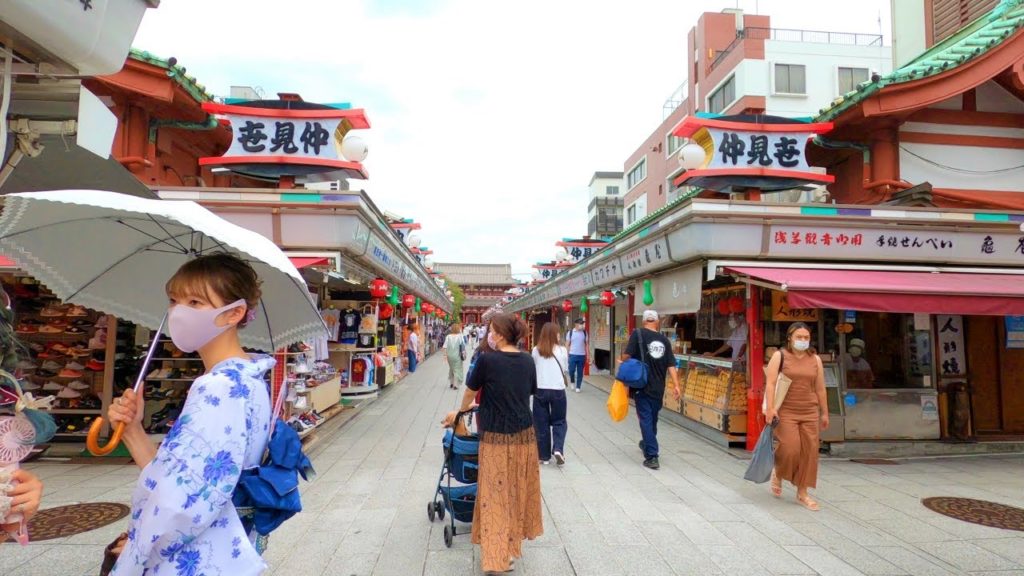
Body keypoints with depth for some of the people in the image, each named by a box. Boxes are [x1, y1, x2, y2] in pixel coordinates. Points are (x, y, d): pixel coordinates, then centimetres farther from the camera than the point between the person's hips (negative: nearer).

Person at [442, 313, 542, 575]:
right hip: (525, 435, 5)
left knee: (496, 494, 5)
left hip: (496, 437, -5)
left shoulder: (487, 359, -12)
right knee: (519, 488, 18)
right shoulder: (528, 361, 0)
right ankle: (514, 541, 35)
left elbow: (470, 392, 3)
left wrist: (460, 411, 22)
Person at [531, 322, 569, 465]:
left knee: (541, 423, 11)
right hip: (558, 390, -1)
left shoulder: (536, 350, -2)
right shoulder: (562, 350, -4)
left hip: (540, 390, 1)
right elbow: (564, 369, 7)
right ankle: (558, 449, -4)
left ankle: (544, 455, 16)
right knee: (559, 421, 14)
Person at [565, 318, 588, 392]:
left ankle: (578, 387, 17)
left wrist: (587, 355, 4)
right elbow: (568, 344, 2)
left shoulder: (584, 333, 4)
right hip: (572, 355, -2)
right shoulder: (570, 332, -2)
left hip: (582, 355, 2)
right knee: (571, 370, -3)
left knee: (580, 372, 6)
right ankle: (572, 382, 25)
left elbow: (586, 344, 8)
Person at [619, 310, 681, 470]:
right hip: (658, 387, 4)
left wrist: (621, 362, 7)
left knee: (646, 419, -1)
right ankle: (647, 444, 42)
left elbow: (627, 355, -14)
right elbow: (671, 364, 1)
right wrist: (676, 385, -1)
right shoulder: (664, 340, 6)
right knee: (653, 418, 22)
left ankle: (652, 457, -5)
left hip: (642, 386, -4)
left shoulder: (638, 334, -7)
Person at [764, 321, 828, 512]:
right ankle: (777, 474, 22)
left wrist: (824, 413, 14)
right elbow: (770, 383, -9)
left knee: (809, 452, 2)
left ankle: (802, 493, 16)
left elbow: (820, 388, 14)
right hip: (786, 412, -4)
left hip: (810, 413, 4)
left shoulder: (815, 359, 10)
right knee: (790, 448, -11)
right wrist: (770, 407, -17)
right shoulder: (780, 356, -1)